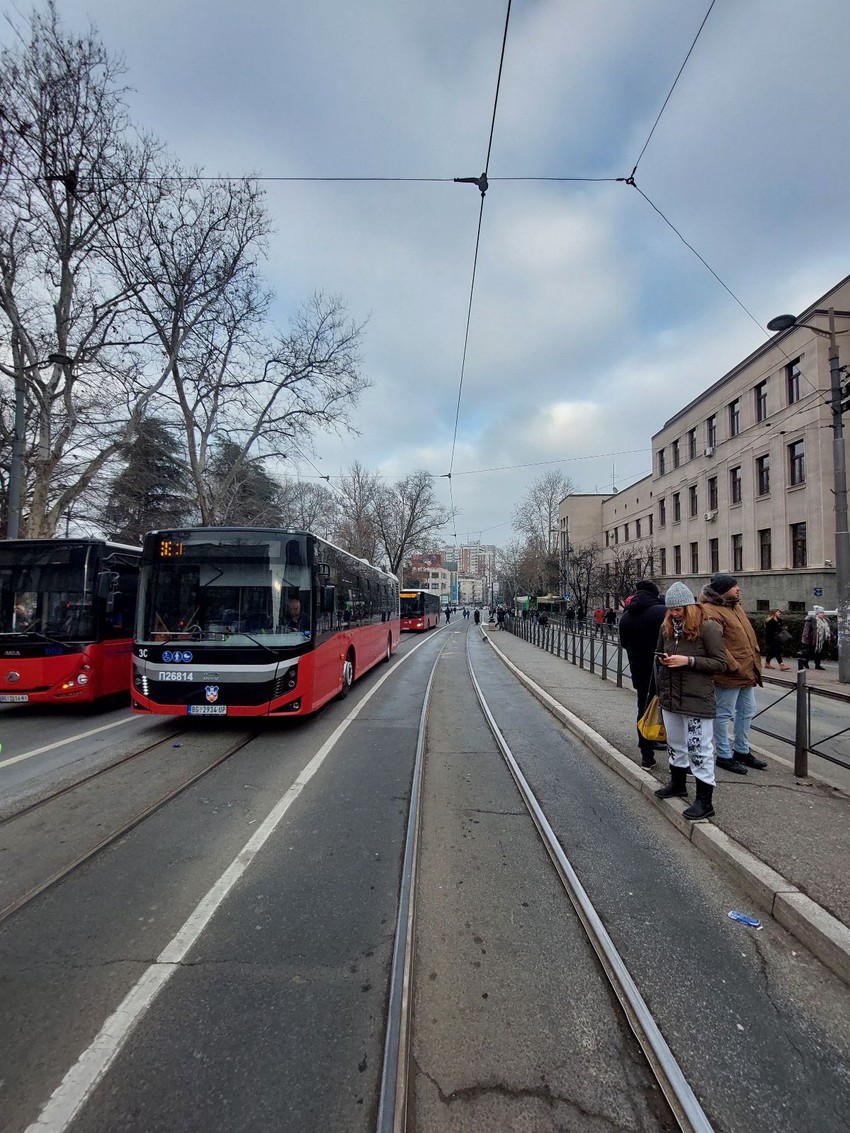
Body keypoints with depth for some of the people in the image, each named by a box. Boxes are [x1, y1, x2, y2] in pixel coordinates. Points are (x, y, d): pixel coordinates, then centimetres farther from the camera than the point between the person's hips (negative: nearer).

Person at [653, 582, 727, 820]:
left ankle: (704, 801, 13)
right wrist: (663, 659, -2)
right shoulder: (667, 627, 7)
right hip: (670, 697, 7)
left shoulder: (707, 627, -12)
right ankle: (677, 784, 39)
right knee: (675, 743, 20)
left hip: (696, 699, -6)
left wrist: (688, 660, -21)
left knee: (699, 748, 1)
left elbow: (720, 663, -12)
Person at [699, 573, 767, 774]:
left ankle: (742, 751, 35)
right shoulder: (711, 611, -19)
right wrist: (734, 666, -21)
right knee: (724, 714, 3)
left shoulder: (736, 606, 14)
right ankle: (724, 755, 16)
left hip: (747, 672, 10)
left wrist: (756, 658, 15)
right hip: (729, 674, -10)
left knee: (747, 712, 20)